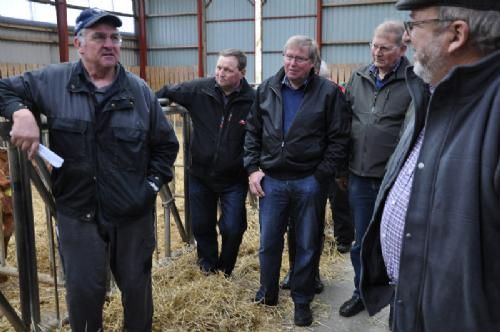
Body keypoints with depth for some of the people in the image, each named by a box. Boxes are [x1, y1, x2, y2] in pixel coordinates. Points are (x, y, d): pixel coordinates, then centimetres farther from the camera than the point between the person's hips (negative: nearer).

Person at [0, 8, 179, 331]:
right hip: (77, 212, 0)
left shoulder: (140, 91, -1)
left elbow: (166, 144, 6)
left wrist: (153, 183, -4)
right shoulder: (52, 81, -2)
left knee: (136, 284, 18)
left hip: (134, 212, 1)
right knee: (83, 289, 11)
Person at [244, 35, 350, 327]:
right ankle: (268, 293, 35)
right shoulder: (266, 89, 5)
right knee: (269, 242, 13)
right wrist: (253, 168, 2)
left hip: (310, 182, -2)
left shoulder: (329, 92, -5)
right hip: (272, 180, 3)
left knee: (308, 245, 10)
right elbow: (252, 132, 10)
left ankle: (302, 301, 28)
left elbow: (339, 139, -6)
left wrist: (321, 176, -10)